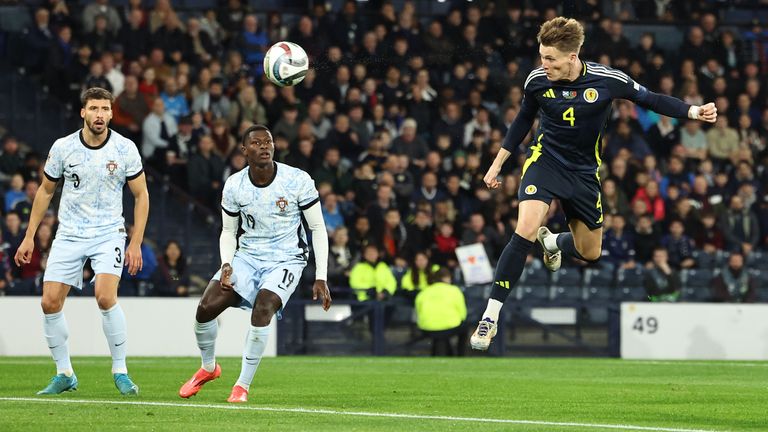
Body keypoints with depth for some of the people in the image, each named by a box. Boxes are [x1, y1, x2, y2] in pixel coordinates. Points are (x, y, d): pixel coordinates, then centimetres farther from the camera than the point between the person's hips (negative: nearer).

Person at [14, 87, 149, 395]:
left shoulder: (125, 149, -7)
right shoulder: (62, 148, -4)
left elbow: (141, 195, 1)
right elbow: (46, 190, 10)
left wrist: (136, 243, -4)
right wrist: (29, 236, 9)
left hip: (108, 233, -2)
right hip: (69, 235, 3)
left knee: (105, 297, -23)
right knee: (50, 302, -6)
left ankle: (120, 372, -8)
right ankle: (64, 375, 11)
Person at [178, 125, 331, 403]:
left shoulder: (298, 181, -13)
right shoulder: (234, 186, -5)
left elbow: (318, 228, -5)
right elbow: (228, 231, 9)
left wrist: (320, 278, -10)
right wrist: (226, 264, -11)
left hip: (286, 260, -3)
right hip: (248, 257, 3)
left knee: (262, 309, -29)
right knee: (206, 307, -14)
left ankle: (243, 385, -15)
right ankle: (208, 368, 16)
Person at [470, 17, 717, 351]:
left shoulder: (607, 80, -17)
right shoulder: (537, 80, -12)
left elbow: (649, 99, -3)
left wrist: (694, 112, -16)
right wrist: (497, 164, 12)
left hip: (583, 172, 2)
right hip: (545, 159, -2)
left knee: (589, 253, 12)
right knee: (526, 229, -27)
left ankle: (552, 242, 51)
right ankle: (489, 318, -24)